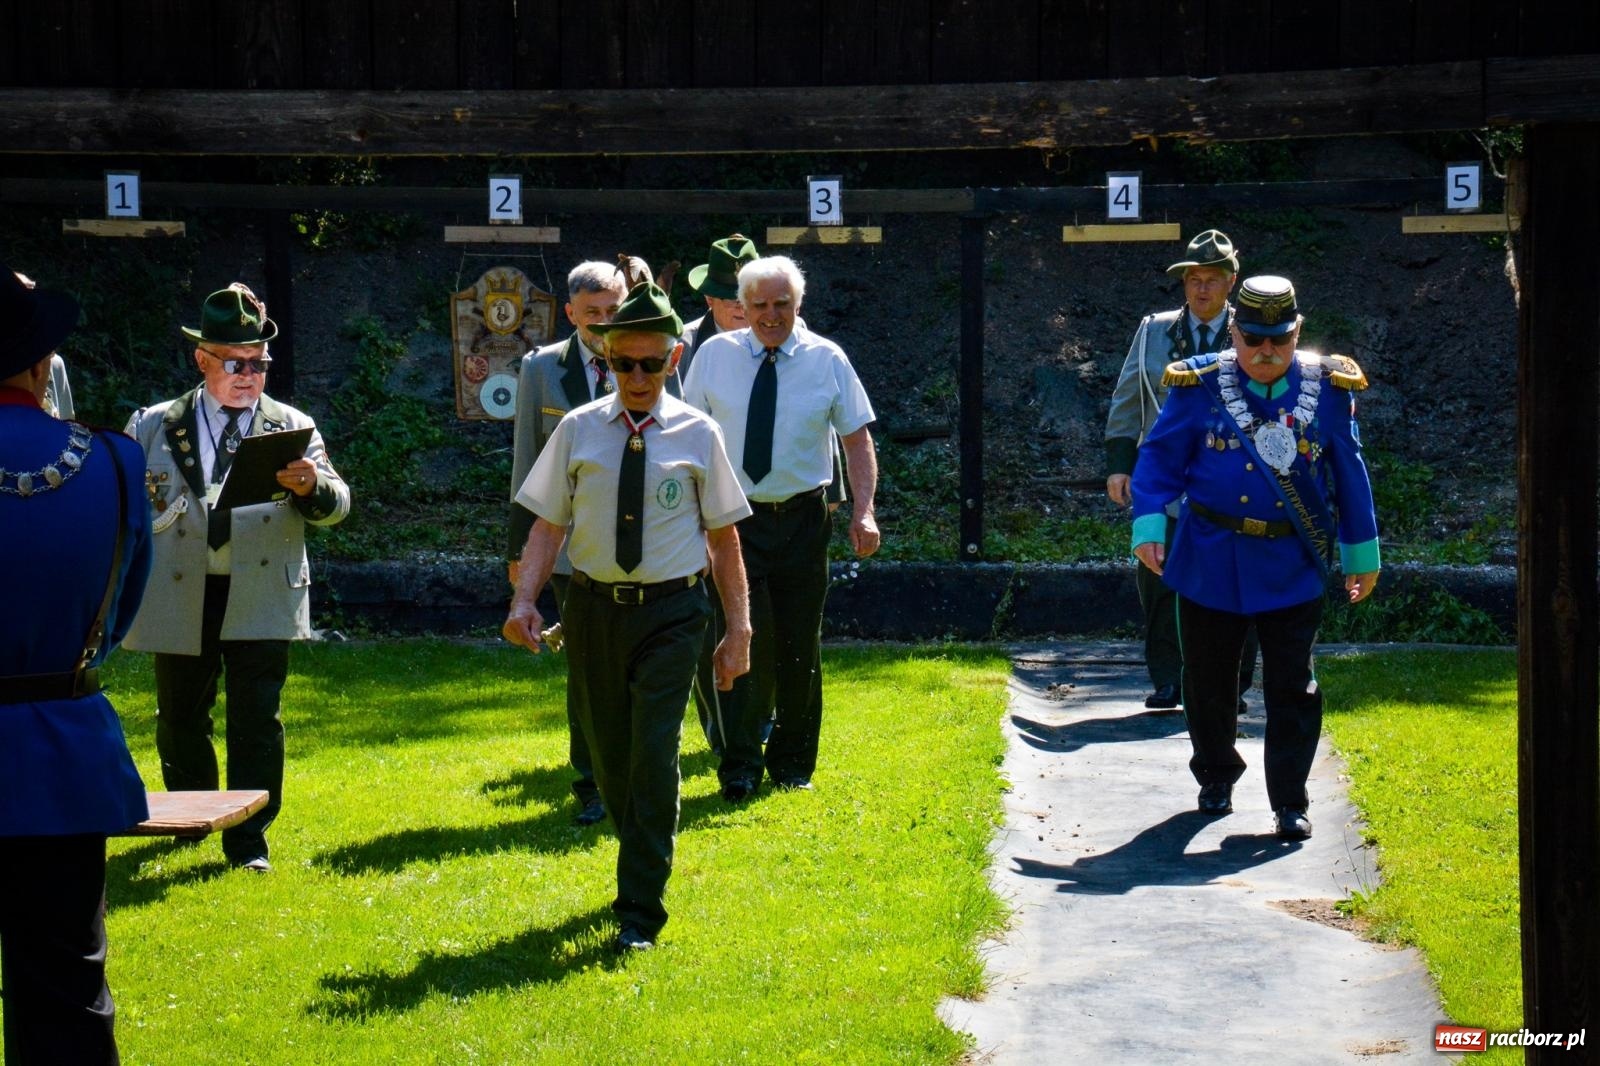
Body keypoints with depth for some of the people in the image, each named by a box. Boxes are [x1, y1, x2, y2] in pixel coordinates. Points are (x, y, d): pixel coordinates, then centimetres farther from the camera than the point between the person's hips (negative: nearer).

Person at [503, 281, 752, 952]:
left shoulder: (697, 434, 0)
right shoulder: (578, 430, 2)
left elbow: (723, 538, 4)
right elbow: (548, 523, 2)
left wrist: (739, 629, 3)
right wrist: (525, 600, -13)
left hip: (670, 612, -2)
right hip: (594, 607, 2)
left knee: (655, 757, -9)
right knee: (609, 757, 12)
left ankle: (640, 910, -3)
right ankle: (643, 864, 35)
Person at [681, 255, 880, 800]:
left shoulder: (827, 360, 1)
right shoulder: (714, 356, 2)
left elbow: (857, 438, 3)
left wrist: (863, 511, -9)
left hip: (803, 520, 1)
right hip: (734, 519, -1)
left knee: (800, 647, 8)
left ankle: (792, 764, 22)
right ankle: (740, 768, -1)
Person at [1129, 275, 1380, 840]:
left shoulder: (1328, 390, 0)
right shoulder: (1200, 386, -4)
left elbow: (1349, 474, 8)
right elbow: (1159, 458, 1)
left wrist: (1362, 553, 11)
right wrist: (1148, 524, -12)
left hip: (1293, 566, 0)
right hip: (1210, 561, 0)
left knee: (1292, 687, -2)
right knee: (1208, 681, 12)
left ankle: (1290, 802, 7)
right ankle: (1216, 778, 33)